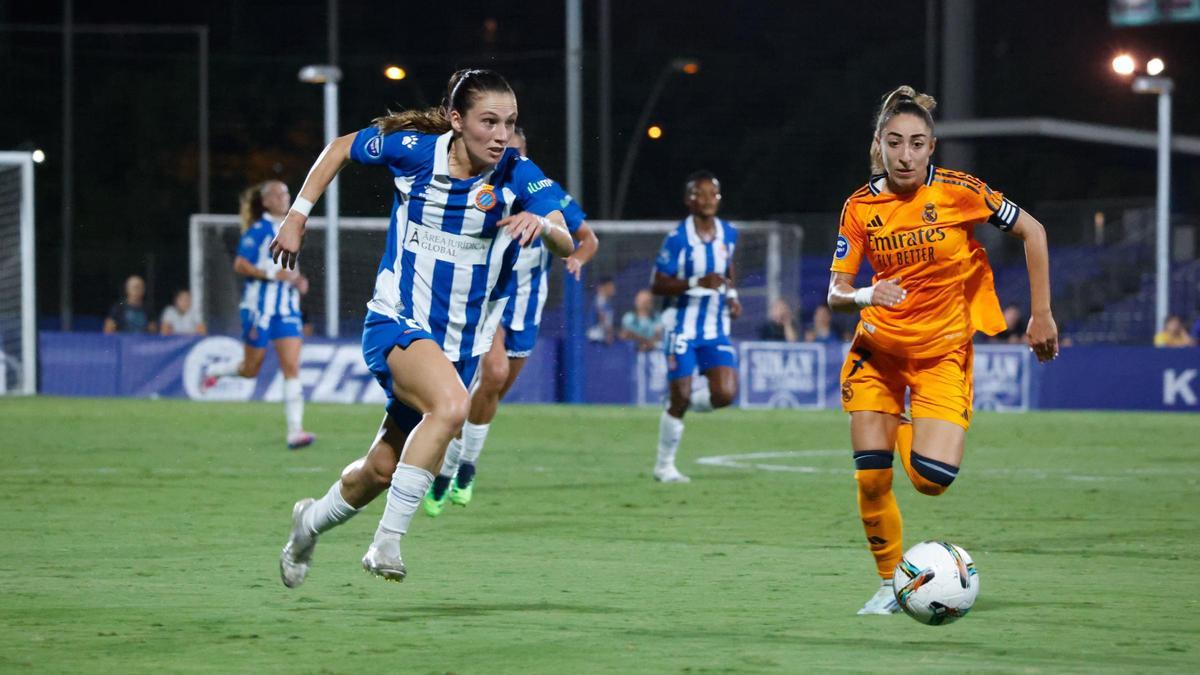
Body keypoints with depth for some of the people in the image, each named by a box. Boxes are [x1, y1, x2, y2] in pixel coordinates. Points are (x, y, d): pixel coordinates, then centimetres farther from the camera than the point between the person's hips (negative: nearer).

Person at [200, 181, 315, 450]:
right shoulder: (258, 231, -8)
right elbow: (240, 265, -13)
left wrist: (299, 280, 7)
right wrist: (273, 274, -22)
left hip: (287, 307, 5)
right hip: (260, 306, -5)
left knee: (292, 368, -8)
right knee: (250, 369, 5)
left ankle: (295, 432, -12)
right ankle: (214, 371, 38)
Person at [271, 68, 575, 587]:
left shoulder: (518, 175, -10)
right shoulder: (412, 149, -10)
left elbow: (565, 244, -24)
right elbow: (341, 148, 9)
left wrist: (541, 224, -45)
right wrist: (298, 215, 5)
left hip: (461, 344, 3)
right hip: (397, 324, -3)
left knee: (382, 470, 12)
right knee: (451, 406, -34)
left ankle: (312, 522, 44)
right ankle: (387, 542, -28)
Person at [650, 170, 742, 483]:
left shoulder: (728, 234, 4)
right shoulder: (677, 239, -12)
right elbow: (658, 285, -13)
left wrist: (732, 295, 5)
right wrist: (697, 283, -25)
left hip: (717, 329, 4)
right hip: (683, 327, -4)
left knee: (725, 394, -11)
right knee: (679, 398, -3)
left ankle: (683, 405, 21)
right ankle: (664, 466, 15)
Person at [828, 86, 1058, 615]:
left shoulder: (957, 191, -14)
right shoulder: (861, 207, -7)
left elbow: (1032, 232, -3)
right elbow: (836, 293, -4)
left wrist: (1041, 314, -3)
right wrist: (866, 297, -27)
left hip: (943, 352, -2)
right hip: (878, 348, 2)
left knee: (932, 478, -18)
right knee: (870, 477, -6)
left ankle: (906, 435, 18)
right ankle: (890, 585, 14)